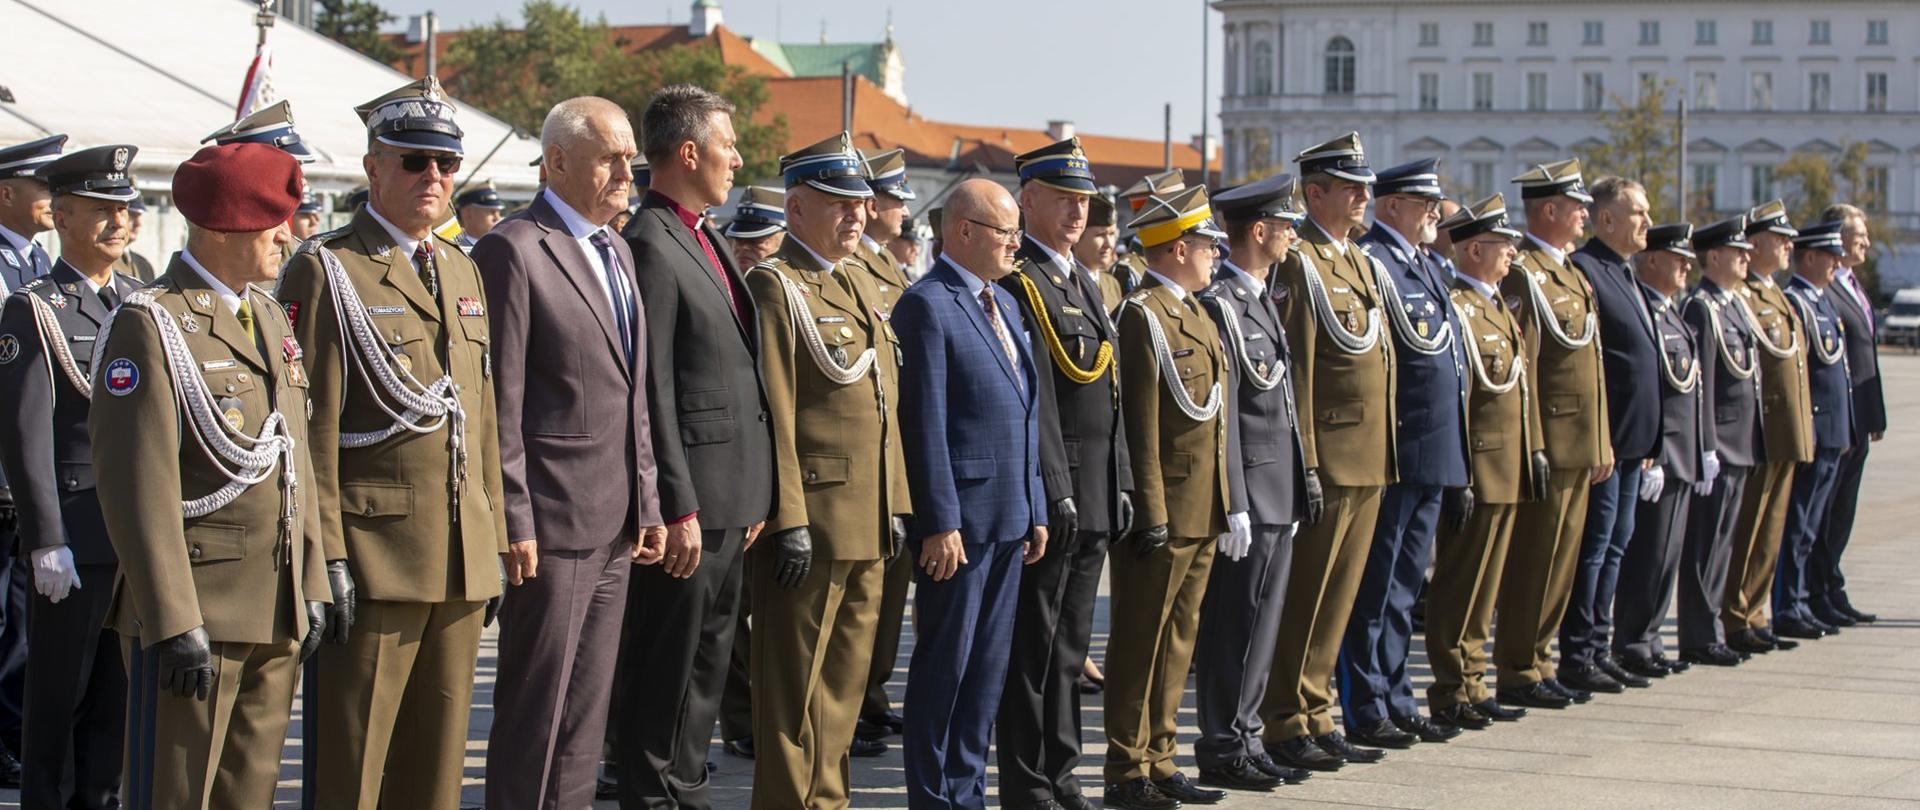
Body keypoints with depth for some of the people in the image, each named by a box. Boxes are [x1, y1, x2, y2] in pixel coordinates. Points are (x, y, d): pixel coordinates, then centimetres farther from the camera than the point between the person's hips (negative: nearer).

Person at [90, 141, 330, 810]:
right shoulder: (150, 324, -10)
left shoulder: (271, 320, 16)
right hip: (194, 610, -8)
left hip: (279, 618, 8)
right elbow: (138, 485, -16)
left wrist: (312, 584, 15)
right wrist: (175, 622, -20)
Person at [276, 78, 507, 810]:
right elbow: (311, 428, -10)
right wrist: (326, 557, -15)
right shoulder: (326, 271, -6)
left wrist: (494, 543, 16)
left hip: (462, 560, 7)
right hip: (373, 557, -7)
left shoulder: (463, 271, 17)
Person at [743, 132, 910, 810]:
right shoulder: (774, 287, -9)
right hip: (811, 519, -9)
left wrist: (895, 505, 15)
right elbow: (773, 412, -15)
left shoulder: (860, 286, 18)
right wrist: (789, 519, -20)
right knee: (793, 683, -1)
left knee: (846, 678, 14)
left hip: (868, 524, 9)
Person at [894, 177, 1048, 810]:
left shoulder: (1002, 302, 15)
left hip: (1009, 518, 8)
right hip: (959, 519, -8)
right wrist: (940, 522, -19)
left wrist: (1036, 510, 15)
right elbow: (925, 424, -16)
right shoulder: (927, 305, -11)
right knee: (944, 663, 0)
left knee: (989, 664, 12)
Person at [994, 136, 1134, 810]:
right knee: (1033, 646, -2)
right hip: (1047, 494, -9)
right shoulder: (1014, 284, -12)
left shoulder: (1086, 285, 17)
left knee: (1070, 645, 14)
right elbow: (1028, 400, -17)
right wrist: (1055, 493, -19)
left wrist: (1120, 485, 15)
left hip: (1095, 495, 9)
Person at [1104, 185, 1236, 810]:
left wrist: (1227, 504, 17)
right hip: (1164, 514, -9)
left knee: (1177, 640, 13)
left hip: (1201, 515, 9)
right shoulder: (1143, 315, -12)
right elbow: (1141, 425, -17)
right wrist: (1151, 515, -19)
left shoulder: (1196, 315, 17)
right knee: (1140, 642, -1)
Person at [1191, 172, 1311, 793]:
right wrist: (1233, 507, -20)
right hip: (1250, 495, -9)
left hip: (1278, 498, 9)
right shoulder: (1220, 304, -14)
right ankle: (1223, 750, 3)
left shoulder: (1261, 300, 16)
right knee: (1237, 626, -4)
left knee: (1259, 625, 13)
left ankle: (1243, 741, 20)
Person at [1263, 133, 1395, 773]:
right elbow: (1294, 374, -15)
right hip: (1328, 462, -8)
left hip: (1368, 463, 9)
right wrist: (1305, 466, -19)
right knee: (1306, 600, -2)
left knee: (1338, 599, 12)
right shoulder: (1299, 265, -11)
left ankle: (1315, 718, 19)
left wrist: (1386, 455, 17)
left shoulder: (1361, 262, 17)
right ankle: (1285, 725, 4)